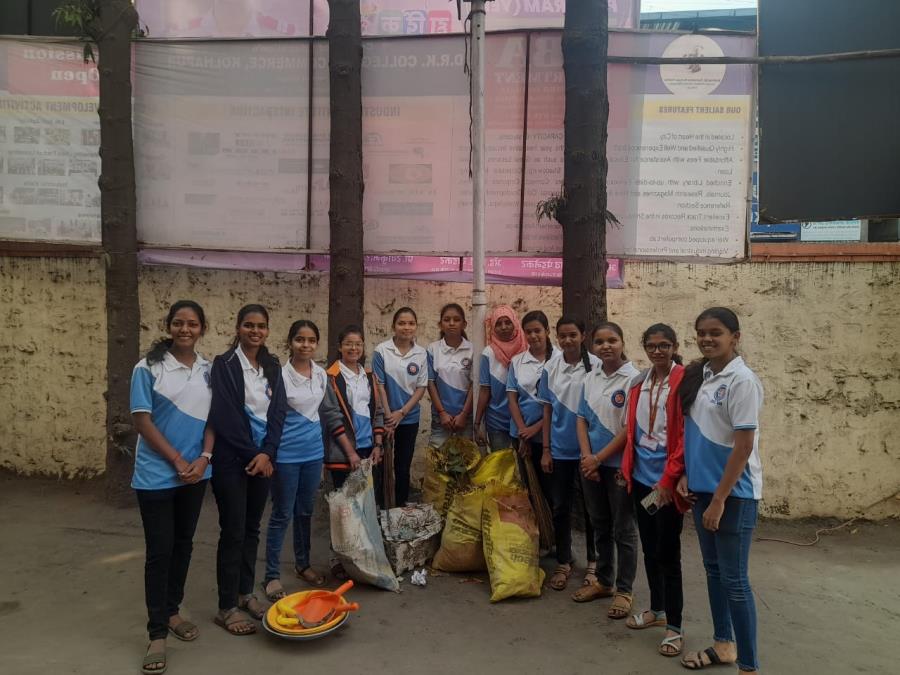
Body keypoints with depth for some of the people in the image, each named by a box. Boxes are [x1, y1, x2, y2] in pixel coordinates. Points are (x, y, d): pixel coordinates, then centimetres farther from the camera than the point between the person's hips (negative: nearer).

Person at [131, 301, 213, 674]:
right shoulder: (148, 368, -8)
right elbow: (142, 421, -10)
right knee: (159, 550, 0)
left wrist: (203, 458, -8)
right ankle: (157, 633, 9)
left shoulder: (209, 370, 3)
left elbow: (213, 418, 6)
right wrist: (177, 461, -12)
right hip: (157, 474, -4)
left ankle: (171, 611, 31)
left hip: (196, 472, 4)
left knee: (183, 544, 14)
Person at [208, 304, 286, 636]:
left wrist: (267, 453, -10)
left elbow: (278, 411, 2)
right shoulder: (223, 364, -8)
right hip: (232, 459, -5)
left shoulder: (272, 365, 7)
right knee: (233, 531, 0)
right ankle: (227, 607, 12)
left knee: (252, 528, 14)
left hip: (263, 457, 5)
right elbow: (224, 416, -13)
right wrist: (251, 455, -12)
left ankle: (245, 593, 28)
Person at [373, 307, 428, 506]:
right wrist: (388, 416, -10)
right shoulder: (382, 351, -8)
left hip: (409, 418, 2)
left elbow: (421, 387, 0)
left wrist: (402, 412, -9)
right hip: (384, 417, -2)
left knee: (403, 466, 11)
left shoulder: (421, 354, -1)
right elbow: (379, 385, -7)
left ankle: (401, 508, 23)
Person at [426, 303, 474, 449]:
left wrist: (463, 414, -8)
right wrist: (442, 412, -6)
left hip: (466, 415, 0)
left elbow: (474, 384, -4)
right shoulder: (433, 349, -1)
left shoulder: (472, 349, -3)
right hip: (441, 415, 0)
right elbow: (430, 382, -1)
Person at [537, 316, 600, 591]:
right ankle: (563, 563, 26)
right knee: (559, 506, 10)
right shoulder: (550, 368, 0)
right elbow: (548, 410, 5)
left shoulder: (596, 366, -9)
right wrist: (545, 449, 3)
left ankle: (593, 561, 28)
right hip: (559, 449, 2)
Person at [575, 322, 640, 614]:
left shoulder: (633, 378, -13)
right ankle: (604, 581, 33)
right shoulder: (590, 379, 5)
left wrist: (599, 458, -13)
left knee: (623, 530, 8)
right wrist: (587, 457, -8)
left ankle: (624, 590, 22)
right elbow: (582, 420, 6)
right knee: (600, 526, 18)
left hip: (619, 464, -5)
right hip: (591, 464, 6)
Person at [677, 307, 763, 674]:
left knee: (734, 579, 1)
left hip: (734, 493, -7)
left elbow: (744, 446, -18)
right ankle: (723, 643, 35)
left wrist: (720, 499, -18)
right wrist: (686, 474, 5)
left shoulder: (742, 380, -16)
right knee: (713, 569, 18)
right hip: (702, 487, 8)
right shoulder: (700, 375, 7)